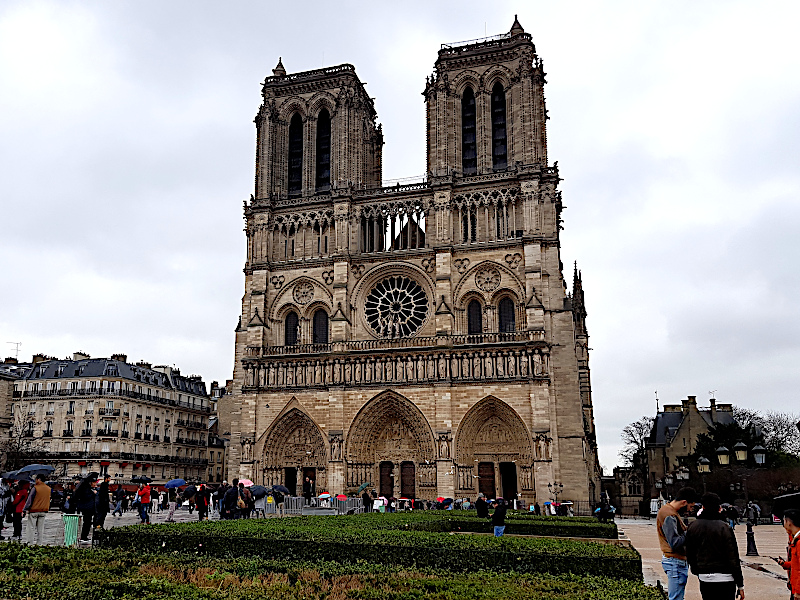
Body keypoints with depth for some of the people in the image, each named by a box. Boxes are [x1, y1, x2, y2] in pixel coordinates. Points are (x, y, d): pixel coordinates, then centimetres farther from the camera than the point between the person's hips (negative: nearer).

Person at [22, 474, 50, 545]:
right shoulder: (48, 489, 4)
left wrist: (24, 510, -7)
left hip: (34, 511, -5)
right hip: (44, 511, 5)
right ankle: (40, 543, 9)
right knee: (41, 528, 9)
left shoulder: (35, 488, -12)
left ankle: (31, 543, 2)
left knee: (32, 528, 4)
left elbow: (29, 500, -11)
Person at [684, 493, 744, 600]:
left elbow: (689, 554, 10)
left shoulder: (693, 526, 2)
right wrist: (740, 585, -3)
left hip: (704, 578, 4)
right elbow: (733, 559, -10)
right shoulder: (724, 528, -12)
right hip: (724, 579, -4)